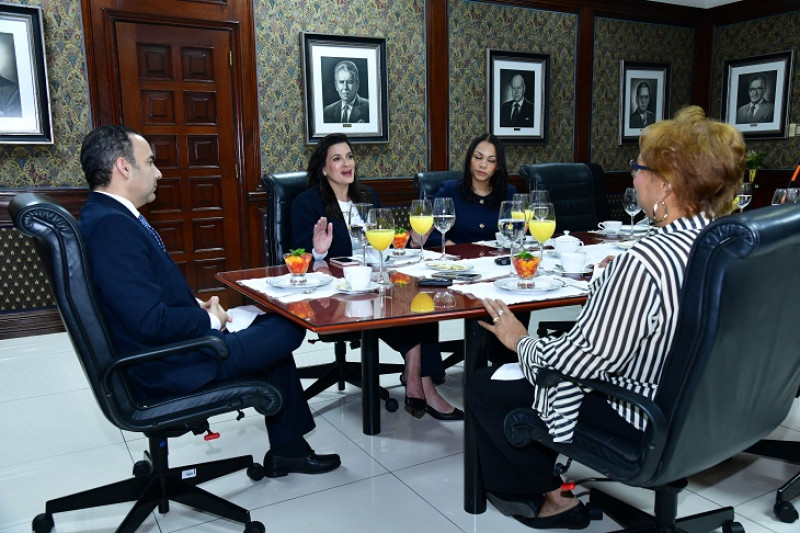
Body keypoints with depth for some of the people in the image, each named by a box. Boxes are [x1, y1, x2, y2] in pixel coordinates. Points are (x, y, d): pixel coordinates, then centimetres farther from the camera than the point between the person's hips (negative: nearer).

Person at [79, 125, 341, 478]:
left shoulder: (104, 215, 8)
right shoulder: (112, 225, -25)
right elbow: (151, 321, -29)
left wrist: (197, 307, 2)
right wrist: (210, 320, -13)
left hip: (162, 353, 11)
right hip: (168, 369, -11)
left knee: (269, 327, 20)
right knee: (290, 327, -3)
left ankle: (286, 449, 27)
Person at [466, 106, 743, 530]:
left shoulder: (646, 260, -31)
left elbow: (588, 359, -25)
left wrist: (522, 342, -8)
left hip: (640, 419, -9)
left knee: (483, 388, 3)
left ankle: (551, 497, 21)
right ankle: (546, 470, 32)